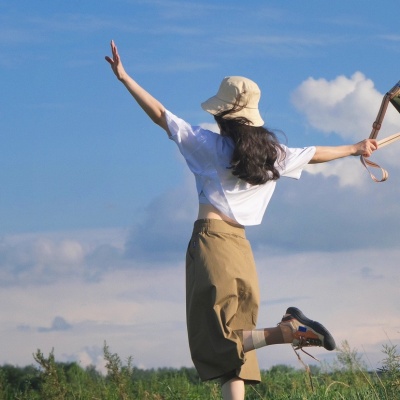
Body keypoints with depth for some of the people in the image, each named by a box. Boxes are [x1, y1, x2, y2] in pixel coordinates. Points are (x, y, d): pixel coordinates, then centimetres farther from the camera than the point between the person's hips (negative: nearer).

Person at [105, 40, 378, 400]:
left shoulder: (210, 145, -3)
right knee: (231, 351, 8)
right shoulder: (273, 153, 11)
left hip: (212, 239, -6)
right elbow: (315, 154, 28)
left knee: (217, 342, -9)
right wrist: (355, 149, 46)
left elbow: (160, 114, -1)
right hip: (241, 246, 6)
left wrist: (124, 78, 5)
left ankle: (290, 331, -28)